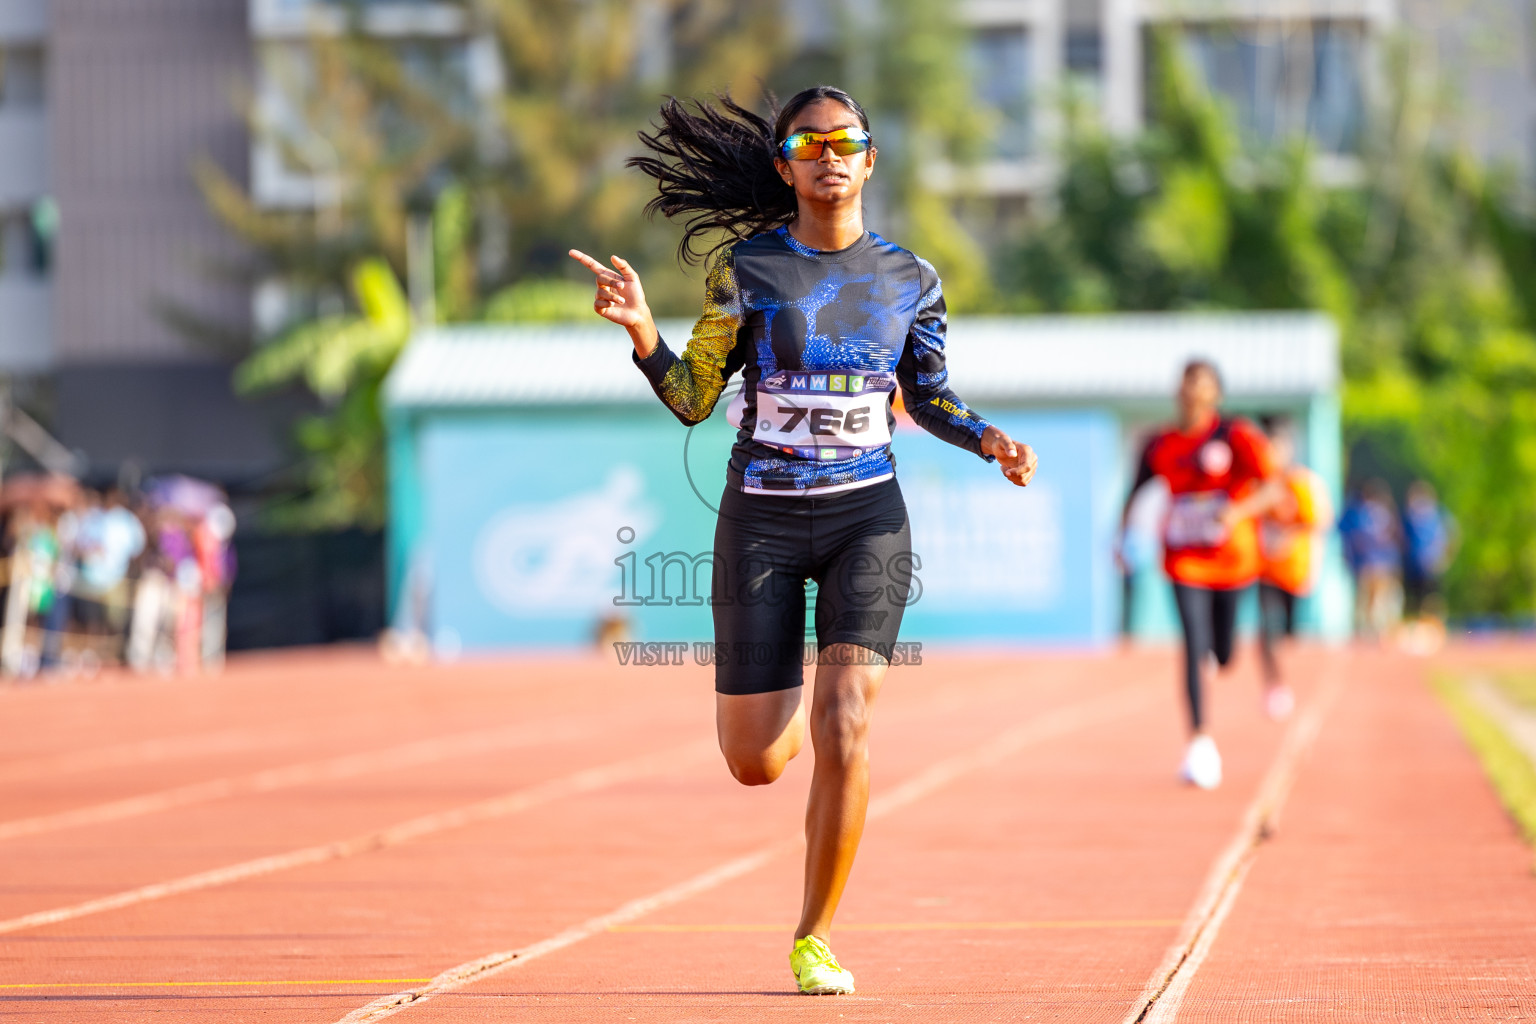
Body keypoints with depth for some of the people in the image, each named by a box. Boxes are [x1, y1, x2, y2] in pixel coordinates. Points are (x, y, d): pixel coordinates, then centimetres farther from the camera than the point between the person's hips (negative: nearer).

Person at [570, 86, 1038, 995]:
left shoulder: (910, 279, 3)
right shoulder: (746, 267, -2)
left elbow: (929, 396, 16)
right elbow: (693, 399, -2)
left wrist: (988, 438, -3)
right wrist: (641, 328, -19)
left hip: (868, 516, 0)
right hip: (763, 519, 0)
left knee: (843, 735, -16)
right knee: (755, 764, 1)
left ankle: (815, 937, 2)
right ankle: (791, 716, 41)